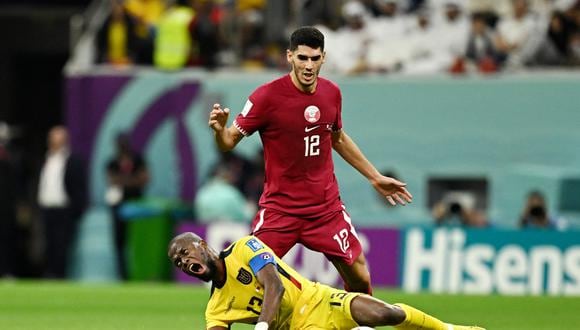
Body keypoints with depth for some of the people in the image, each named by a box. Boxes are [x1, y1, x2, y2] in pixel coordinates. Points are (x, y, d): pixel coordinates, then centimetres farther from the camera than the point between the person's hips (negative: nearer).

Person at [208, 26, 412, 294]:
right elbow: (229, 142, -12)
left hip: (327, 207, 4)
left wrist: (375, 177, 26)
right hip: (279, 209, -4)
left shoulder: (331, 93, 3)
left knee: (360, 280, 4)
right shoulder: (267, 96, -14)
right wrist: (219, 130, -36)